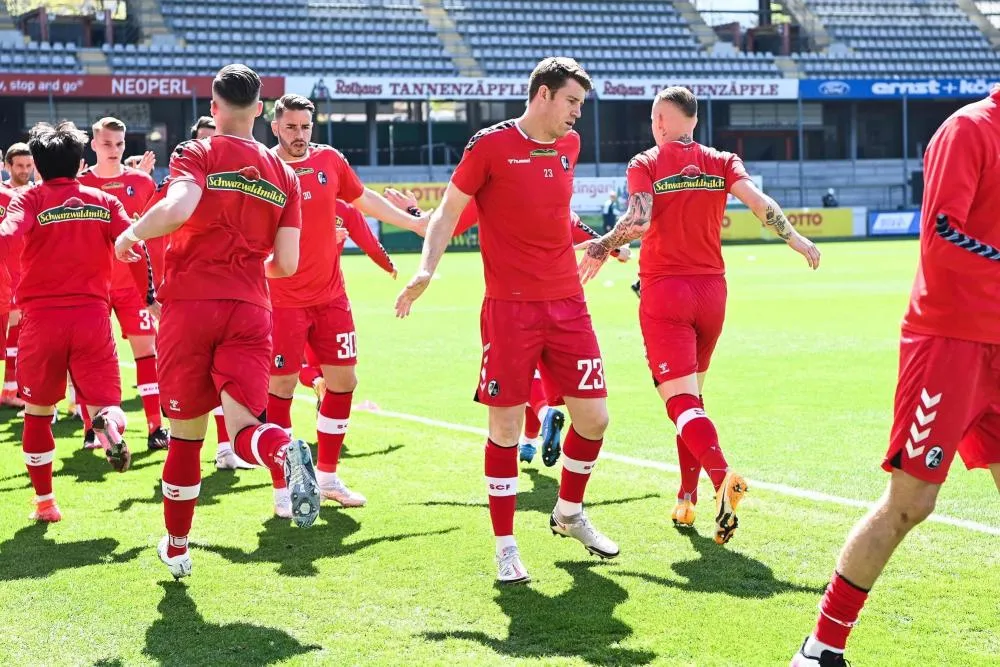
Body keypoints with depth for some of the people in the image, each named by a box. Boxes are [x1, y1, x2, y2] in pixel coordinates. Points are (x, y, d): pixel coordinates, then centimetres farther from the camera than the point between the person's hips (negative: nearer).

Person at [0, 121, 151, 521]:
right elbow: (135, 248, -3)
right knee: (103, 402, 5)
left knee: (37, 413, 16)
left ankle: (44, 503, 19)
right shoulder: (104, 202, 7)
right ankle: (109, 422, -33)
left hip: (42, 318, -1)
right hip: (93, 316, 1)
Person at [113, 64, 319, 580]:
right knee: (243, 428, -6)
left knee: (186, 432, 10)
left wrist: (131, 233, -4)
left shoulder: (196, 154, -1)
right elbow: (286, 264, 6)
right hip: (249, 310, 2)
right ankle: (286, 453, -42)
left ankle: (176, 548, 24)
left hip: (189, 305, -2)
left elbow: (177, 209, -22)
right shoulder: (283, 174, 10)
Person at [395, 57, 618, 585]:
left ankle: (569, 515, 30)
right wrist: (426, 270, -15)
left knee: (593, 417, 5)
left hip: (568, 303, 6)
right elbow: (448, 211, -3)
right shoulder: (490, 145, -7)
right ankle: (505, 547, 7)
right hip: (509, 307, -6)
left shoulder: (569, 144, 11)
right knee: (505, 426, -4)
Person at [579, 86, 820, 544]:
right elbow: (760, 204, -7)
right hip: (711, 288, 4)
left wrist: (599, 249, -3)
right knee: (692, 394, 18)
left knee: (681, 399, -10)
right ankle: (686, 500, 17)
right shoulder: (721, 163, 6)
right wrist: (795, 240, 5)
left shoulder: (645, 165, -3)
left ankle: (723, 477, -34)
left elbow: (638, 222, -17)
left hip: (664, 291, -4)